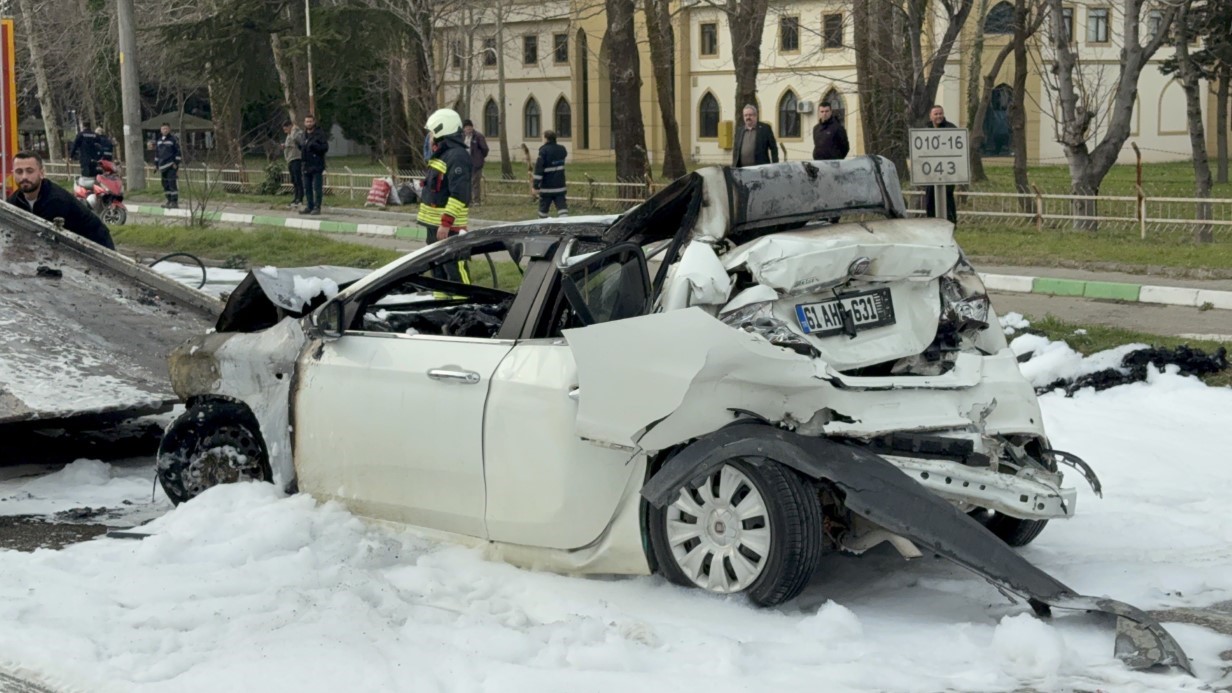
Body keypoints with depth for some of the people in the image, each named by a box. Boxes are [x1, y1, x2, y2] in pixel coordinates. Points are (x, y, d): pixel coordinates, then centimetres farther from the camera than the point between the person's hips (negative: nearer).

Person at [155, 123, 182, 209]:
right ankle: (169, 201, 16)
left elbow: (178, 151, -6)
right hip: (163, 165, 7)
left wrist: (176, 163, -12)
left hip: (171, 165, -7)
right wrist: (157, 165, 19)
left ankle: (174, 202, -10)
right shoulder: (159, 141, 16)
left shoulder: (173, 139, -4)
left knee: (172, 183, -11)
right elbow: (157, 153, 22)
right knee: (165, 183, 8)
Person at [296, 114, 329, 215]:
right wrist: (298, 144, 6)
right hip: (306, 165, 7)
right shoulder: (303, 135, 15)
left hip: (317, 166, -7)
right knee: (307, 188, 10)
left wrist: (314, 145, -25)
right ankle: (309, 206, 18)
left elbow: (325, 147, -13)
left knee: (317, 187, -6)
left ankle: (317, 207, -2)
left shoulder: (320, 134, -6)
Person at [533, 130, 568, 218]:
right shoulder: (562, 149, 5)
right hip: (560, 187, 4)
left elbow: (538, 170, -16)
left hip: (547, 187, -4)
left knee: (543, 209, 11)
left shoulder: (544, 151, -14)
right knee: (562, 208, -3)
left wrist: (535, 186, -14)